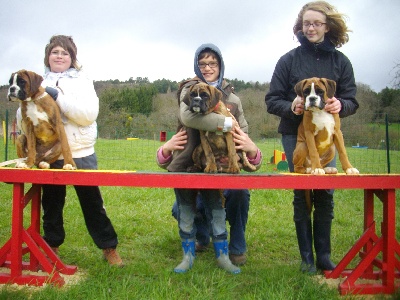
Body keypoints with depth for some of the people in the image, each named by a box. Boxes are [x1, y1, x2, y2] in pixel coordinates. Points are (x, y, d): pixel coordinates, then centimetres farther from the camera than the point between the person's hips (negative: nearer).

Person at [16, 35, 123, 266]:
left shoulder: (82, 81, 3)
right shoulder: (39, 83, 12)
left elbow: (90, 114, -12)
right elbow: (23, 116, 8)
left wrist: (59, 97, -18)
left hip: (81, 154, -3)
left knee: (92, 202, 3)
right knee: (51, 203, 12)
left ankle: (109, 247, 16)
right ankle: (51, 244, 31)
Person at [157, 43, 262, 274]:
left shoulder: (232, 98, 9)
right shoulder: (190, 89, -1)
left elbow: (243, 132, 9)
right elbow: (188, 116, -23)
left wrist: (250, 149, -13)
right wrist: (226, 123, -24)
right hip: (186, 162, -1)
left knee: (216, 208, 8)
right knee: (186, 209, 7)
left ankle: (223, 255, 20)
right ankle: (189, 255, 20)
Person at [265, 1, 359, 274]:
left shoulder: (340, 61, 4)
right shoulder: (289, 59, 0)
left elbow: (352, 101, 4)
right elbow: (272, 100, -1)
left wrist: (340, 105, -20)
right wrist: (291, 107, -22)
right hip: (295, 134, -1)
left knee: (326, 194, 0)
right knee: (302, 195, 0)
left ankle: (324, 256, 15)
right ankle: (307, 258, 12)